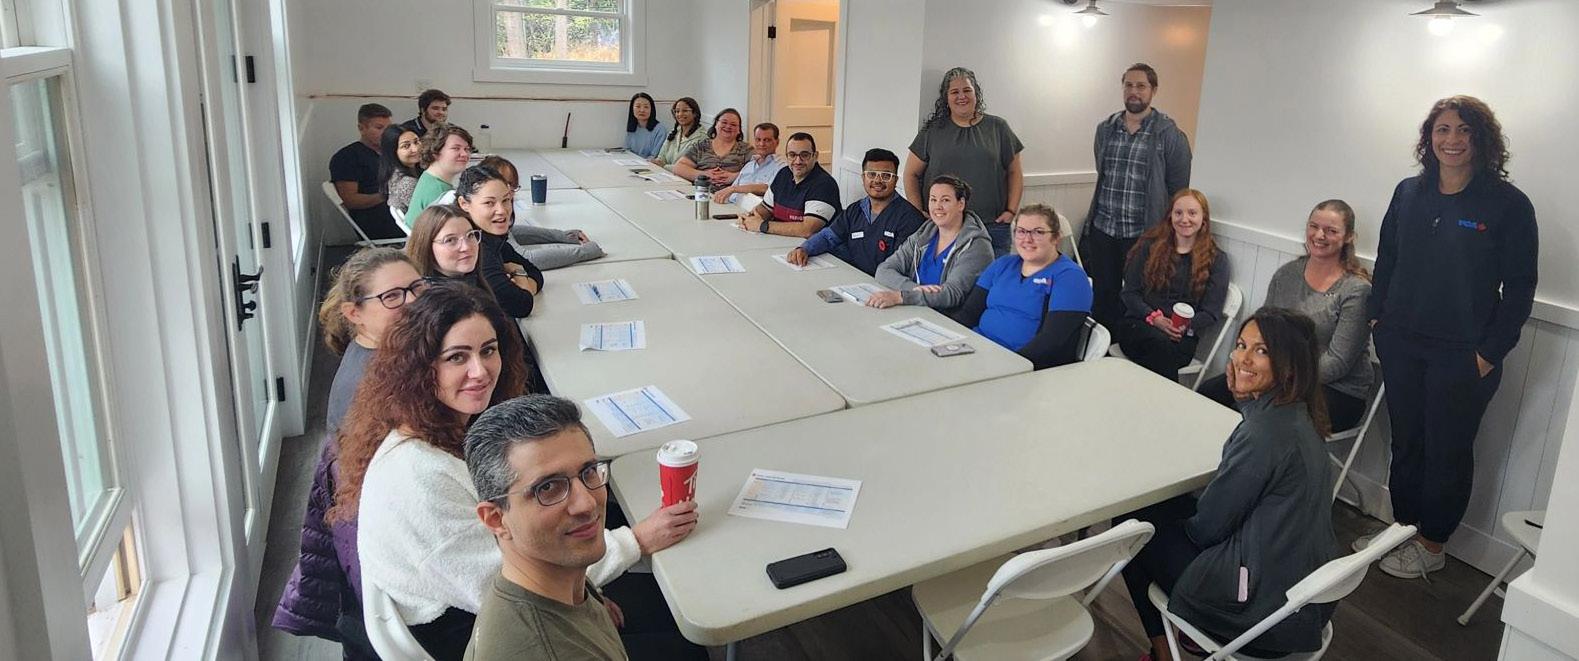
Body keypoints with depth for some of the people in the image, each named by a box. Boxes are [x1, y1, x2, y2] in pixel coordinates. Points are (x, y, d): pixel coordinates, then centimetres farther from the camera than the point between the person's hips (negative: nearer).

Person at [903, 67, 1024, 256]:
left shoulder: (997, 127, 11)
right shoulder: (932, 131, 10)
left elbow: (1015, 172, 14)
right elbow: (911, 174, 11)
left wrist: (1011, 210, 3)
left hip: (992, 227, 0)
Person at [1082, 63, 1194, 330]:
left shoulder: (1170, 135, -7)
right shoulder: (1105, 129, 8)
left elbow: (1178, 189, -2)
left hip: (1143, 234, -4)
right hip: (1101, 229, 4)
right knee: (1103, 295, 11)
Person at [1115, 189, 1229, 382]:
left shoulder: (1216, 260, 11)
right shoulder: (1150, 246, 13)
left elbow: (1212, 313, 5)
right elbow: (1130, 293, 6)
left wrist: (1185, 326, -14)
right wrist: (1154, 317, -12)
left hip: (1183, 337, 0)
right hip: (1138, 324, 0)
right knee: (1160, 343, -36)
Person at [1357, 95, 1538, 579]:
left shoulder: (1508, 204, -9)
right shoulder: (1409, 193, 4)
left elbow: (1519, 287, -8)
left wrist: (1490, 352, -11)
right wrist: (1376, 317, 7)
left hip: (1462, 355, -4)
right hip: (1401, 344, 4)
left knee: (1448, 451, 8)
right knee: (1405, 441, 15)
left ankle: (1431, 547, 23)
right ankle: (1402, 528, 30)